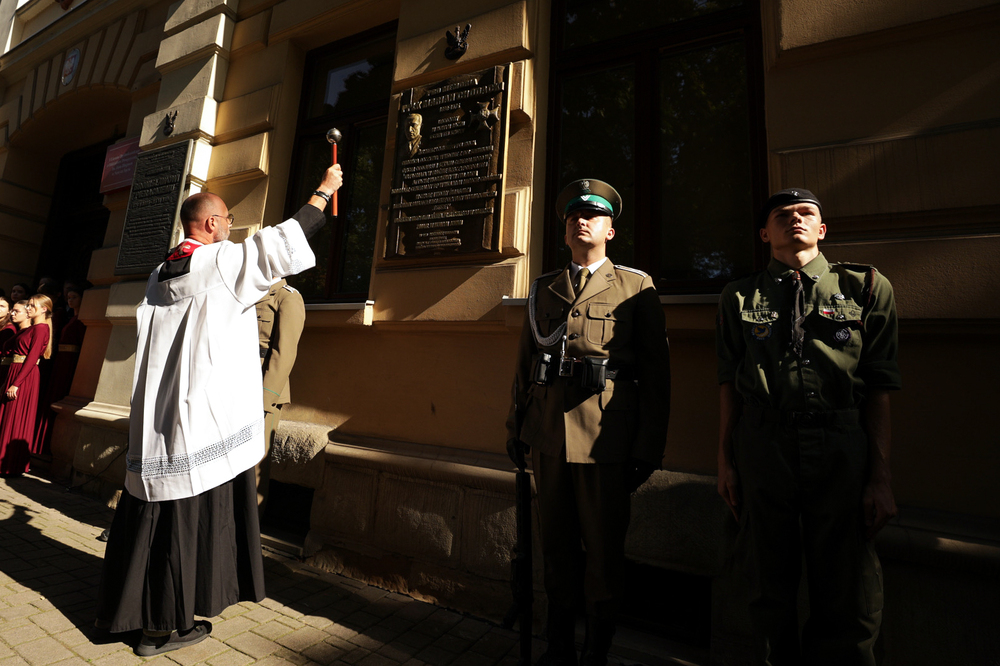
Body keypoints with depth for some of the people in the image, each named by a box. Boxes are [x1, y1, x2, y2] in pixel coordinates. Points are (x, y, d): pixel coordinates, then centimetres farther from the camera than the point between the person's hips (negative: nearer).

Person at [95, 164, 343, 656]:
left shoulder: (160, 275, 14)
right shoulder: (222, 262, -10)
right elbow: (283, 242, -7)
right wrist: (323, 192, 2)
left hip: (157, 422, 8)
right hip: (203, 423, -8)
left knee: (156, 518, 17)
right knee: (192, 520, 4)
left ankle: (135, 611, 30)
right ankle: (166, 626, 17)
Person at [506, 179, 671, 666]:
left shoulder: (637, 288, 3)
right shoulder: (542, 290, 13)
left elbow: (656, 373, 0)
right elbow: (524, 364, 14)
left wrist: (649, 448, -3)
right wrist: (516, 426, 13)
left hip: (605, 440, -3)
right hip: (548, 435, 4)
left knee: (604, 553, 9)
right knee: (556, 545, 16)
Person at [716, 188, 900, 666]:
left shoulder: (867, 287, 7)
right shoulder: (739, 298, 8)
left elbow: (880, 388, 4)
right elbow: (729, 384, 7)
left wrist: (880, 477, -1)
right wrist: (725, 461, 4)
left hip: (841, 447, 0)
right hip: (762, 447, 0)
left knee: (847, 598, 8)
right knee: (770, 588, 13)